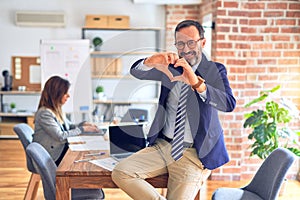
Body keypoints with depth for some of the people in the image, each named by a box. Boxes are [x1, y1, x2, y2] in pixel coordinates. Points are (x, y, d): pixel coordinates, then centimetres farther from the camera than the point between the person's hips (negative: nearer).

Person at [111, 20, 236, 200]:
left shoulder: (215, 70, -1)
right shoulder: (170, 66, 8)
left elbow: (229, 104, -20)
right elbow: (136, 71, -6)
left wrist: (197, 83, -36)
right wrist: (151, 62, -30)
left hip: (192, 153, -3)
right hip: (162, 145, 4)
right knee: (120, 173, -13)